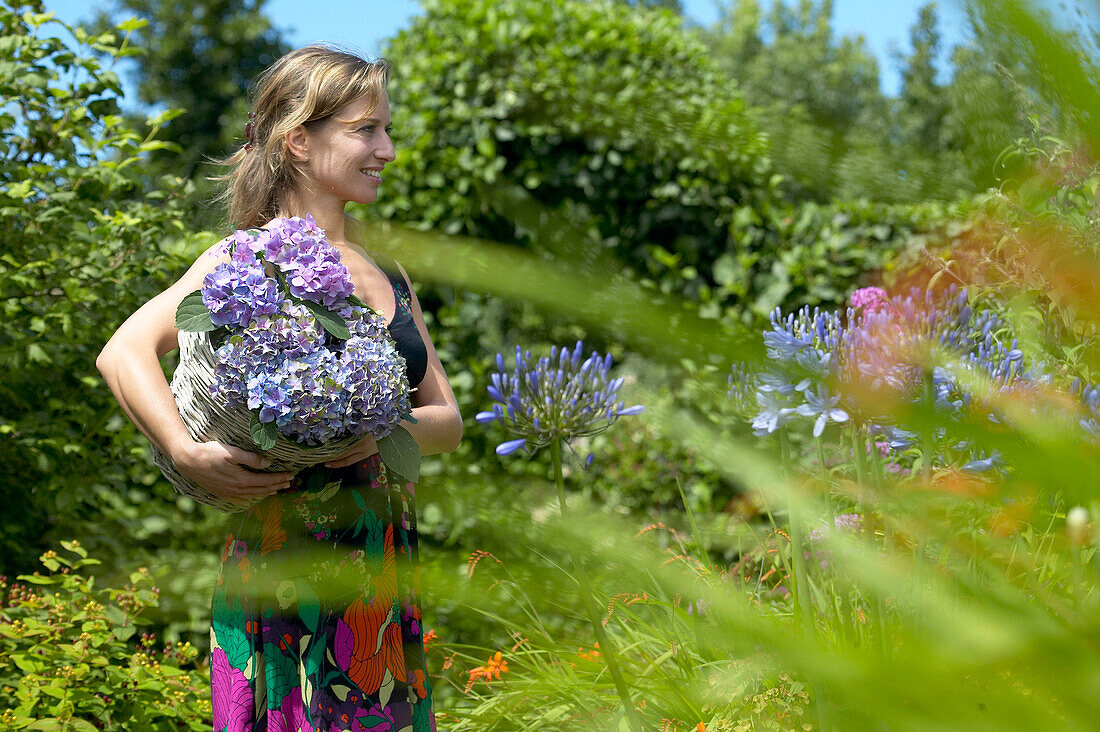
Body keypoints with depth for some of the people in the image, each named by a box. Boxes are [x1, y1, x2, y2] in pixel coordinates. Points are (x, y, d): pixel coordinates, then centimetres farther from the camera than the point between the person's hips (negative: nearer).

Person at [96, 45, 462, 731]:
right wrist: (188, 455, -29)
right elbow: (124, 352, -15)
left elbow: (448, 418, 13)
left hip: (388, 584, 6)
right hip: (289, 566, -6)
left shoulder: (389, 277, 16)